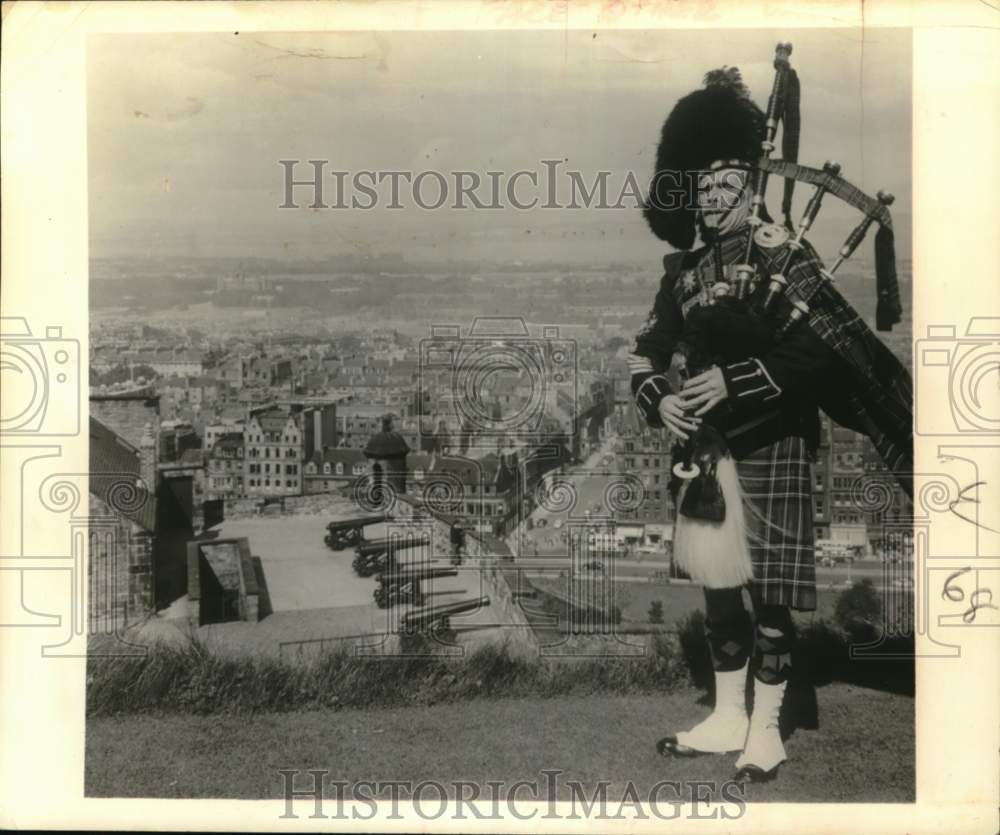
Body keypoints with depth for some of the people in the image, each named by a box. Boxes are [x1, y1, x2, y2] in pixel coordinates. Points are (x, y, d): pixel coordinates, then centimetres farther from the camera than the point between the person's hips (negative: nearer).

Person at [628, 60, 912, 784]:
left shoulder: (782, 255, -9)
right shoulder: (685, 269, 10)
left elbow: (824, 345, -20)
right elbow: (649, 351, 12)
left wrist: (733, 380, -25)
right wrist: (660, 400, -8)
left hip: (770, 450, -6)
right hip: (704, 451, 6)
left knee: (769, 592, 2)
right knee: (717, 584, 14)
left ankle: (766, 730, 17)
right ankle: (727, 718, 29)